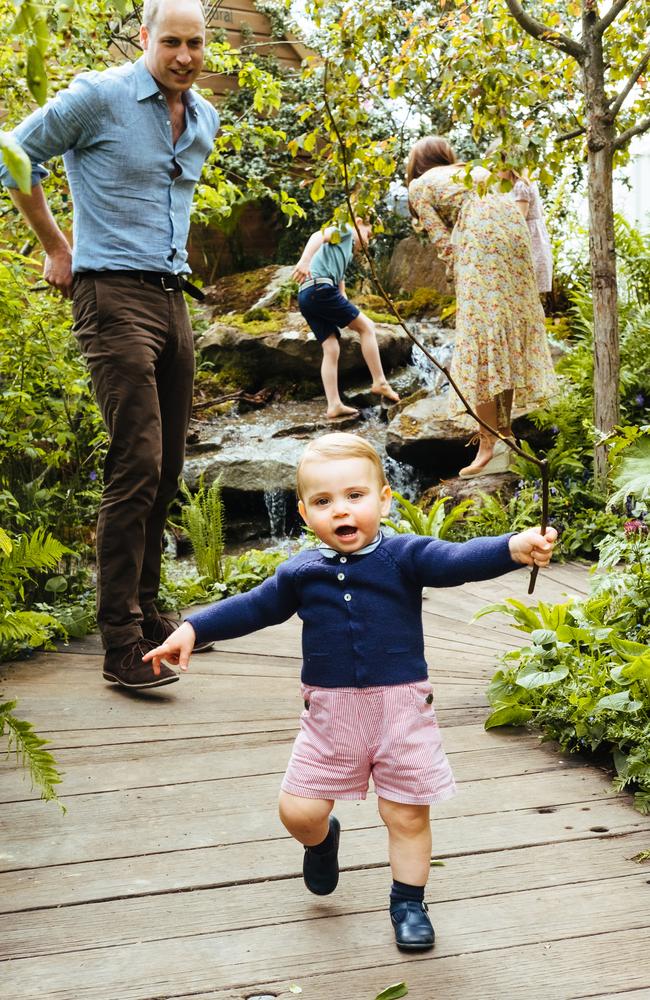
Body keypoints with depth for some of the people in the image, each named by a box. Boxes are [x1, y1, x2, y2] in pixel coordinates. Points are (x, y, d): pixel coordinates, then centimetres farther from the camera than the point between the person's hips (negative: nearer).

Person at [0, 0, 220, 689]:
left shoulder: (205, 121, 16)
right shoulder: (99, 97, -5)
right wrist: (57, 248, 6)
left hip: (172, 297, 8)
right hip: (113, 295, -7)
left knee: (167, 467, 9)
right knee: (136, 464, -15)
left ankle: (145, 609, 22)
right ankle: (122, 644, -11)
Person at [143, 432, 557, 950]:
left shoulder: (405, 557, -8)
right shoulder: (300, 572, 2)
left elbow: (457, 560, -23)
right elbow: (253, 608, 14)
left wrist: (514, 547, -42)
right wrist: (192, 629, 10)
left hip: (401, 704, -2)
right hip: (329, 712, 3)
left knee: (407, 814, 8)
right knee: (298, 810, 4)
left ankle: (409, 901, 32)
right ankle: (322, 840, 40)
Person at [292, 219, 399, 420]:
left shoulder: (346, 253, 36)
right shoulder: (344, 230, 10)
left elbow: (340, 288, 34)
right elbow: (318, 236, -11)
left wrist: (355, 317, 30)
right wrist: (305, 260, -29)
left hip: (306, 298, 9)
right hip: (320, 288, -9)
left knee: (332, 349, 5)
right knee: (367, 326, -2)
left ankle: (334, 405, -1)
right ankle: (379, 382, -1)